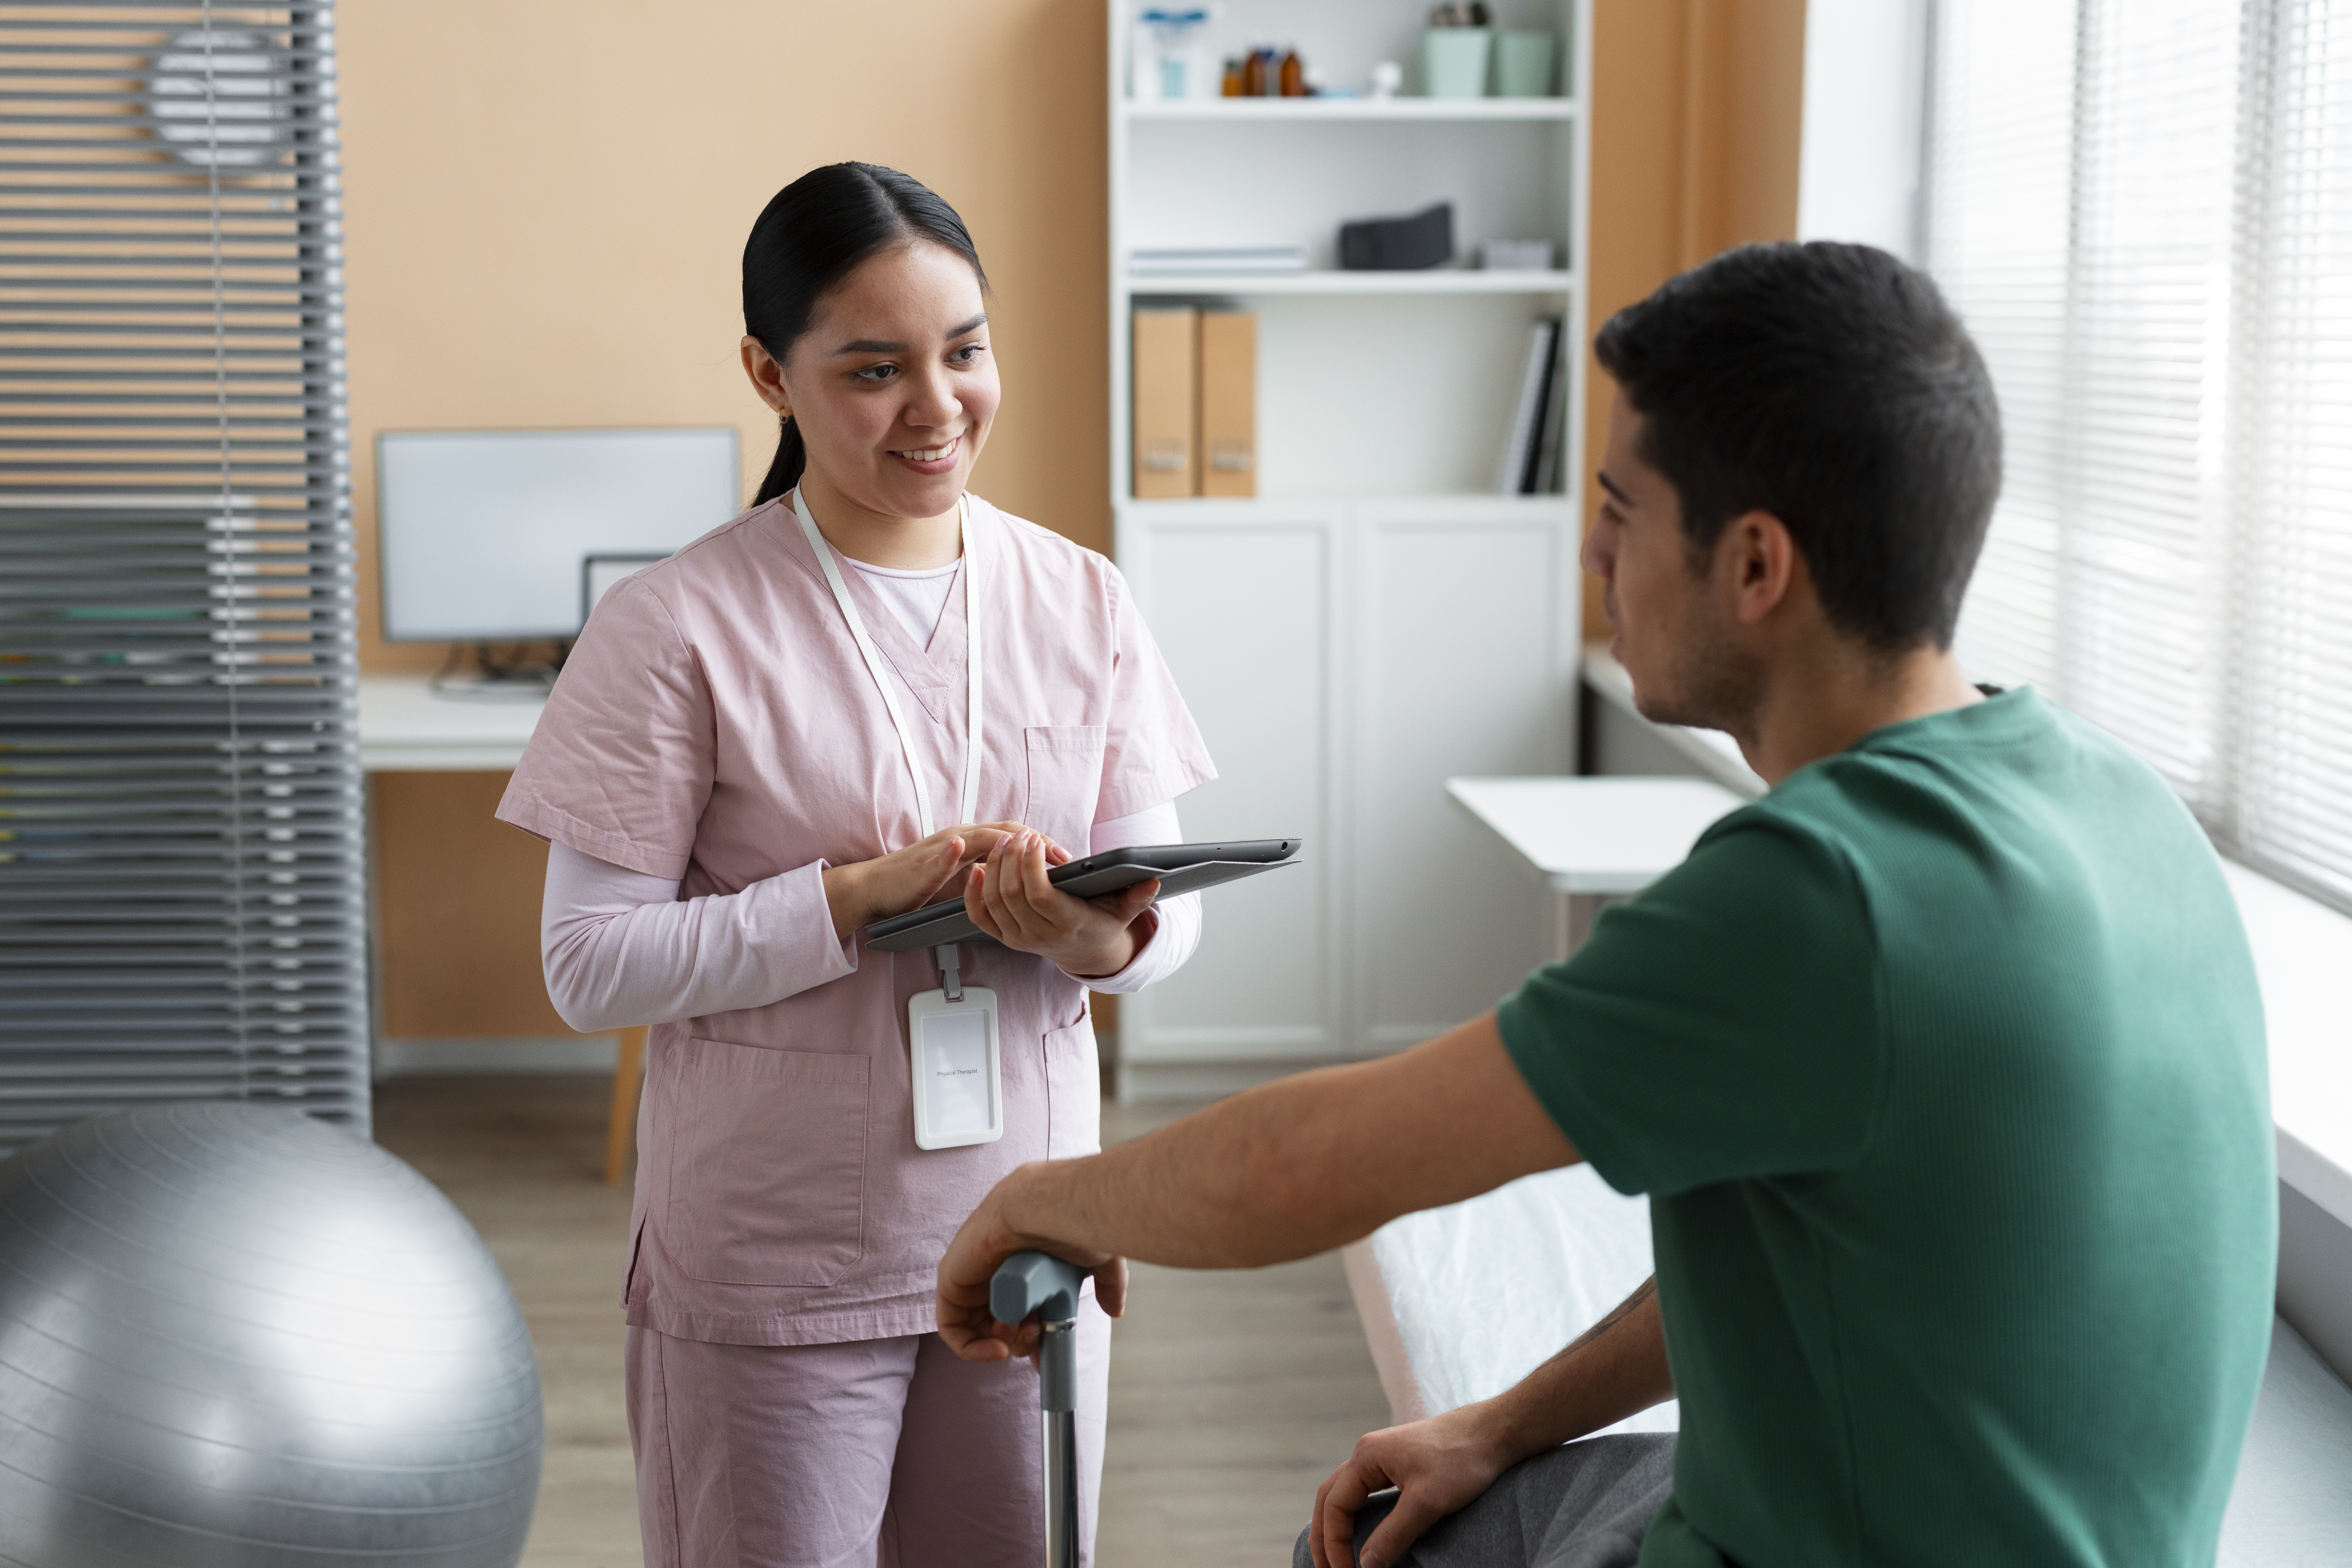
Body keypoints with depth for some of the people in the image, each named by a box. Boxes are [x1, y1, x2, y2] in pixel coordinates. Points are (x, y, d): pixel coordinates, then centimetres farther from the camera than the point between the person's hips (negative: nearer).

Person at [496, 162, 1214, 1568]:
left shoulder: (1082, 600, 1)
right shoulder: (682, 626, -11)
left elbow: (1170, 909, 3)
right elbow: (593, 968, -13)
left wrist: (1104, 937, -20)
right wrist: (871, 894, -22)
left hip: (1028, 1236, 4)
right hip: (770, 1273, -3)